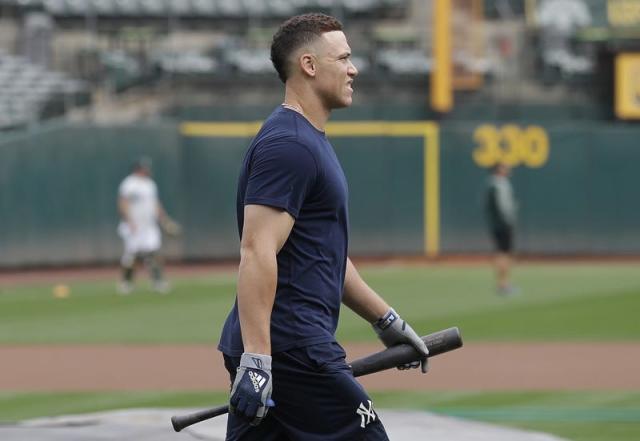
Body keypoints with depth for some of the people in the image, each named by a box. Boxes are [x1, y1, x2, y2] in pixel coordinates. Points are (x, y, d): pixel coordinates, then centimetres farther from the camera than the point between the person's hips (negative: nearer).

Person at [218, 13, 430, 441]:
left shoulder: (310, 143, 21)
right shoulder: (289, 145, -13)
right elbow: (257, 252, -22)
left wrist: (386, 320, 31)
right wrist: (257, 358, -29)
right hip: (293, 348, -10)